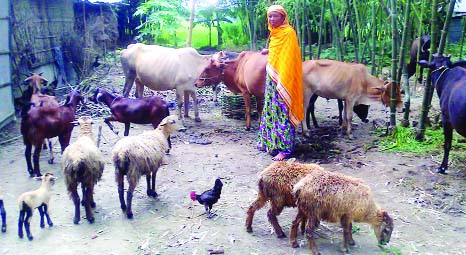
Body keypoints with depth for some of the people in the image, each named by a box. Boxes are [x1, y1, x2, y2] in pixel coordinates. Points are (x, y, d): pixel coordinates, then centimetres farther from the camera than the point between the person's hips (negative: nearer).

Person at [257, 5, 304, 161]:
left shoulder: (288, 33, -11)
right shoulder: (275, 33, 14)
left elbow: (288, 58, -17)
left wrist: (282, 82, -21)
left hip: (282, 80, -9)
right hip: (272, 79, 9)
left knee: (282, 113, -7)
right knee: (272, 111, 14)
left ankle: (284, 149, -3)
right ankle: (269, 142, 25)